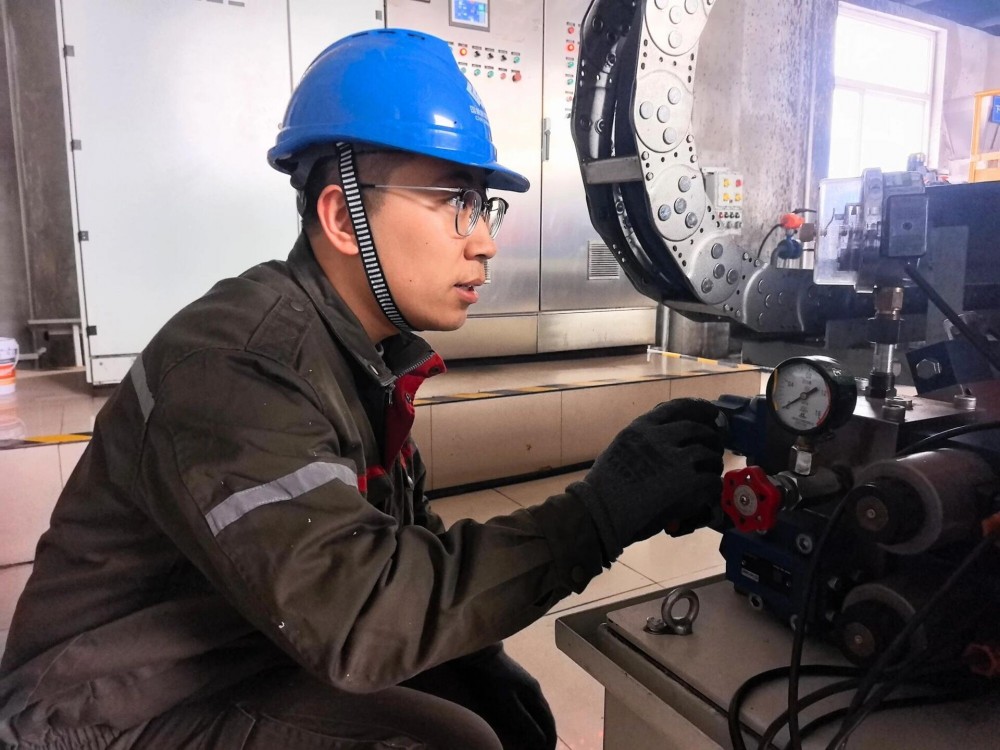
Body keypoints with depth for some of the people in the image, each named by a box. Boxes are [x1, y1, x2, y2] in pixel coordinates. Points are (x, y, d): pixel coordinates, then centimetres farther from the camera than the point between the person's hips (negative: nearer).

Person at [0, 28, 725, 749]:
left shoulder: (364, 349, -1)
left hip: (277, 656, 8)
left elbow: (401, 537, 3)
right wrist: (597, 514, -35)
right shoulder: (235, 365, -29)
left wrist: (478, 659, -6)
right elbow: (355, 615, -36)